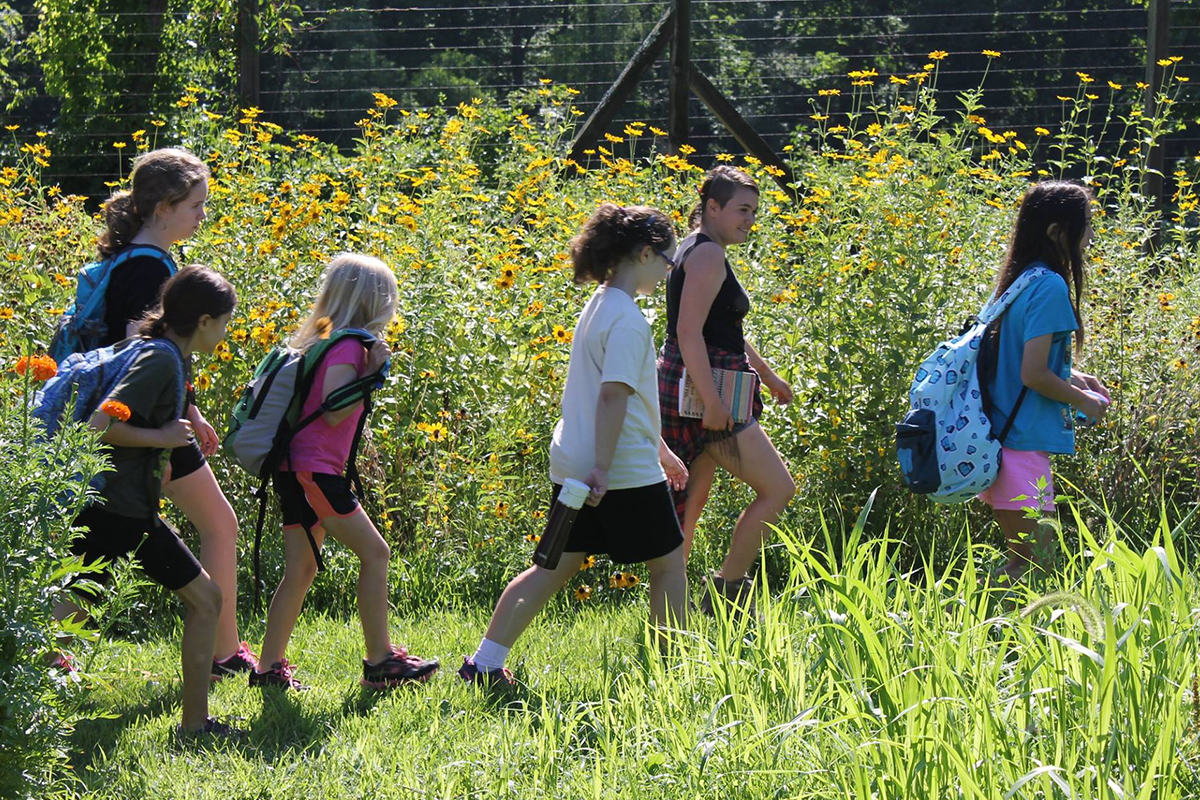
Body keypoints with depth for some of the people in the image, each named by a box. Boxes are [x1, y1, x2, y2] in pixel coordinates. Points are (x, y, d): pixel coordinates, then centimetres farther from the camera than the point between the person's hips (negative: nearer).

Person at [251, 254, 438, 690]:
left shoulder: (325, 339, 17)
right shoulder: (347, 345, -11)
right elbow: (333, 411, -21)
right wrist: (372, 373, -15)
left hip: (296, 470, 10)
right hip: (313, 470, -10)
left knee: (301, 569, 11)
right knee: (374, 552, -6)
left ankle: (269, 667, 12)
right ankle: (380, 661, -4)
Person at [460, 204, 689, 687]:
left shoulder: (600, 305, 16)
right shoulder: (627, 320, -15)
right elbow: (614, 395, -23)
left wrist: (659, 449, 30)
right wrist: (603, 468, -25)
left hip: (573, 466, 9)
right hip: (627, 469, -9)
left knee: (556, 566, 9)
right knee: (668, 562, 7)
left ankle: (485, 663, 4)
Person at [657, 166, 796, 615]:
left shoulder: (695, 251, 19)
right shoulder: (708, 255, -13)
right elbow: (689, 332, -22)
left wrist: (767, 376, 37)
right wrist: (712, 401, -25)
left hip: (687, 392, 11)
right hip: (706, 394, -11)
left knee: (690, 498, 13)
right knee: (777, 488, -5)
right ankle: (728, 591, -2)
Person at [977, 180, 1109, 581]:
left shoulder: (1020, 279, 13)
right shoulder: (1051, 287, -16)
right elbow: (1033, 374, -20)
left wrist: (1071, 377, 17)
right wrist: (1083, 400, -6)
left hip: (1001, 437, 10)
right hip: (1024, 442, -10)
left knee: (1023, 557, 14)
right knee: (1035, 562, -5)